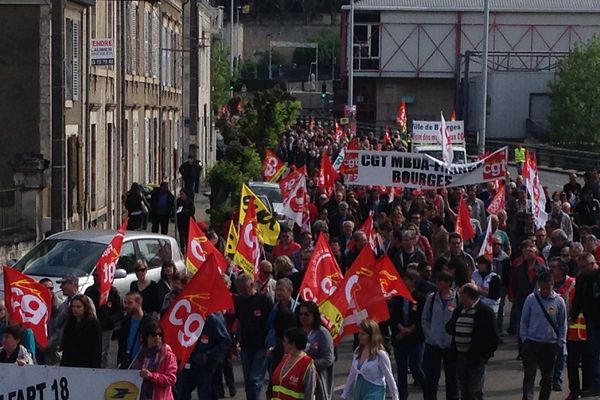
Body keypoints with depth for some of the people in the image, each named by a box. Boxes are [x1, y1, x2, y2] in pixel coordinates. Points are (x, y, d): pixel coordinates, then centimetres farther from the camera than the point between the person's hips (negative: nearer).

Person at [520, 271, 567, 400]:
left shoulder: (559, 301, -2)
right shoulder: (531, 299, -4)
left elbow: (563, 324, 5)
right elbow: (524, 321, 3)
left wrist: (560, 342, 0)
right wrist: (524, 338, -2)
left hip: (550, 345, 1)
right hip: (532, 343, -1)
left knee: (547, 377, 12)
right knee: (529, 375, -10)